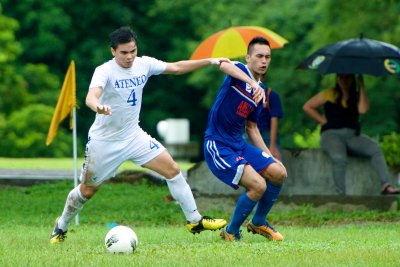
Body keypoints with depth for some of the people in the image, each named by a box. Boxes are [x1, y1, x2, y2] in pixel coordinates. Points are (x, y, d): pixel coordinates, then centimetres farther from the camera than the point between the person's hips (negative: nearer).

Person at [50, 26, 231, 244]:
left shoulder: (144, 64, -5)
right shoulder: (105, 71, -22)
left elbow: (176, 67, 7)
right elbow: (91, 97, -39)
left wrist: (209, 61, 0)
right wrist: (98, 106, -63)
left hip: (133, 135, 4)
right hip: (104, 141, -4)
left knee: (173, 170, -7)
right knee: (87, 190, 7)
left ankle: (194, 220, 2)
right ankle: (61, 227, 32)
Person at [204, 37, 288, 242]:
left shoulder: (261, 90, 13)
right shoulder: (240, 71, -9)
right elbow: (224, 65, -36)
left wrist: (268, 156, 16)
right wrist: (252, 83, -49)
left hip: (239, 144, 8)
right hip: (217, 145, -8)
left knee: (279, 173, -3)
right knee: (258, 185, -19)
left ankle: (258, 223, 19)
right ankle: (231, 232, 1)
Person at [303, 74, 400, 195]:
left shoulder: (357, 96, 12)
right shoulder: (329, 94, 6)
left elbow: (363, 110, -10)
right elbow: (307, 107, 8)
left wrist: (362, 87, -5)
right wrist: (323, 121, -1)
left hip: (352, 135, 3)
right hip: (332, 134, -3)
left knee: (375, 148, -25)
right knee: (338, 157, -37)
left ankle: (385, 185, -32)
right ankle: (341, 194, -34)